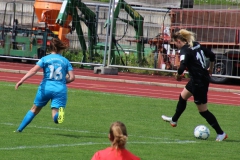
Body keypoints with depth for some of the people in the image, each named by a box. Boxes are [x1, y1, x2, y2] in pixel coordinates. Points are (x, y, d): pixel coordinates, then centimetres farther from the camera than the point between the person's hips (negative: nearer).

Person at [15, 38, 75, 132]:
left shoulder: (45, 59, 4)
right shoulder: (66, 61, 10)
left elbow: (34, 70, -10)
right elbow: (72, 77, 2)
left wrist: (22, 80, -16)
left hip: (46, 88, 0)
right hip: (60, 89, 0)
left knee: (34, 110, 20)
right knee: (55, 117, -6)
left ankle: (19, 129, 22)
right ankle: (59, 113, -43)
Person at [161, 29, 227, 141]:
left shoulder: (185, 50, -18)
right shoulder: (197, 45, 7)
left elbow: (182, 67, -32)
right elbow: (212, 55, 15)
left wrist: (178, 75, -11)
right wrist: (210, 69, 30)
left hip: (199, 82, -10)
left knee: (203, 110, 1)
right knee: (182, 96, 28)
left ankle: (221, 133, 6)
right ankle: (174, 120, 48)